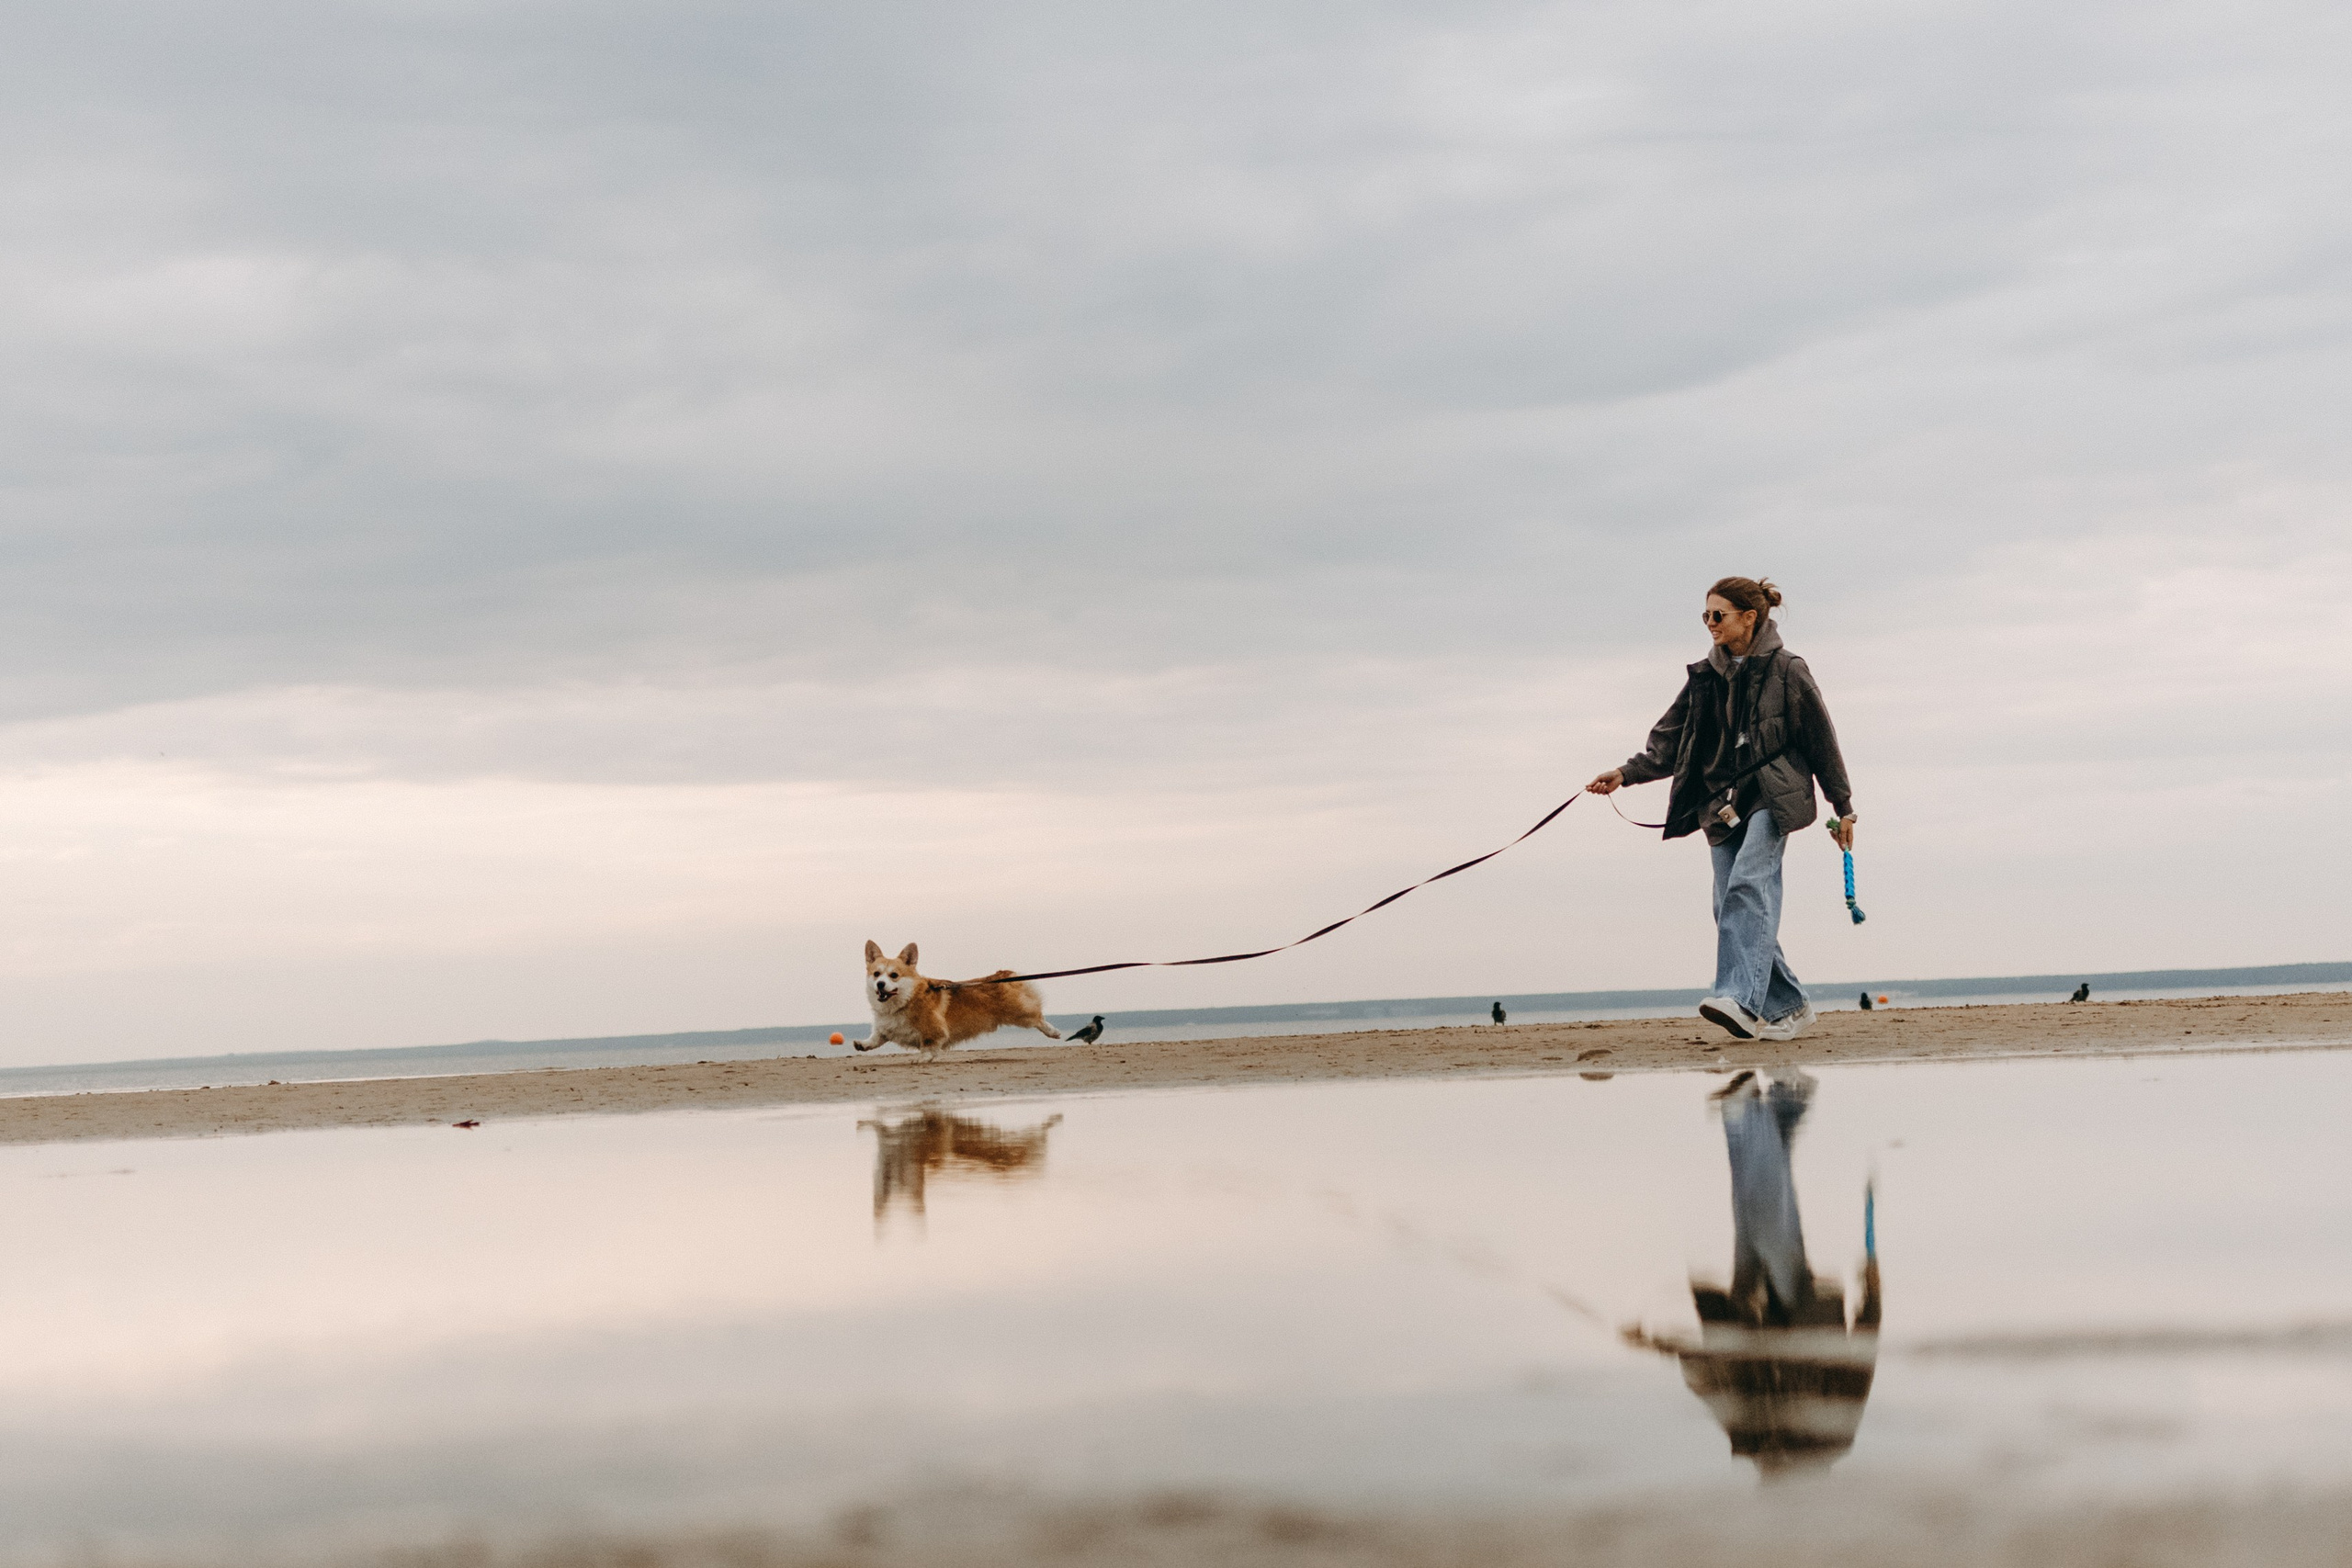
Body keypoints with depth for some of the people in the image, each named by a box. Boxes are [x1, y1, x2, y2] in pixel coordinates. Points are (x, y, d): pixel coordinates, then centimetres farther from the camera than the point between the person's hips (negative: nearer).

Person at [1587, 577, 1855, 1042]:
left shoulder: (1785, 670, -1)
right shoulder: (1704, 676, 13)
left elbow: (1821, 740, 4)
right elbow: (1670, 740, 11)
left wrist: (1843, 806, 7)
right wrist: (1626, 773, -4)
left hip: (1772, 795, -6)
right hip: (1723, 802, 6)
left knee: (1749, 883, -25)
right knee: (1731, 905, -2)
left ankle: (1742, 1000, -36)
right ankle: (1785, 1005, 9)